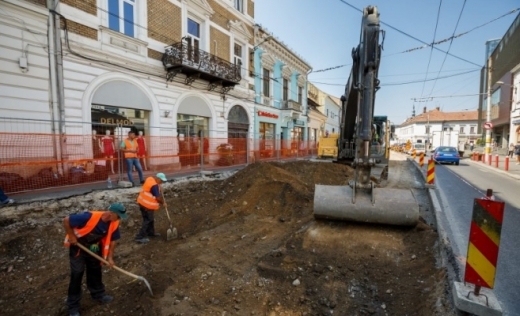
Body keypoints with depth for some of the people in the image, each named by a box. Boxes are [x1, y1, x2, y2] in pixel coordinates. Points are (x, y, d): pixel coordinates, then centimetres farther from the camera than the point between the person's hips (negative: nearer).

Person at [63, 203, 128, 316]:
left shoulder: (114, 224, -19)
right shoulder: (90, 217, -38)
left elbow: (112, 240, -5)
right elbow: (66, 221, -26)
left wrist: (110, 257, -5)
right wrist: (71, 237, -20)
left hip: (94, 248, 5)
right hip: (78, 247, -5)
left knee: (95, 271, 16)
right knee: (77, 275, 2)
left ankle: (98, 294, 36)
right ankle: (73, 306, 20)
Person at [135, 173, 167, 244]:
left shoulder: (151, 178, 2)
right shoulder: (154, 185, -27)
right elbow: (158, 197, -21)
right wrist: (162, 202, -4)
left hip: (144, 202, 10)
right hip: (146, 205, -10)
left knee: (150, 219, 21)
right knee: (147, 220, -1)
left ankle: (151, 232, 35)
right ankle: (140, 237, 5)